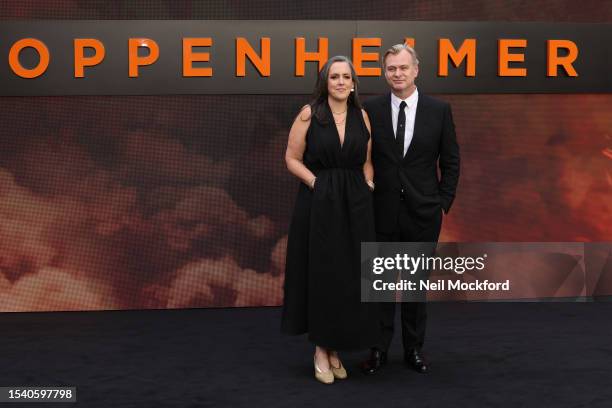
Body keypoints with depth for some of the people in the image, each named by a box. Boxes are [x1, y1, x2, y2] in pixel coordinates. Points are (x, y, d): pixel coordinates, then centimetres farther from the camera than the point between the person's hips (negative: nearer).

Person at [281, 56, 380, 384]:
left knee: (350, 276, 7)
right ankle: (320, 349, 18)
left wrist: (367, 186, -3)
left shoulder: (362, 116, 7)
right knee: (321, 274, 3)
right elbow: (292, 159, -3)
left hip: (355, 205, 4)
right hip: (318, 204, -3)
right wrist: (317, 183, -14)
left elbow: (367, 161, 13)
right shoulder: (309, 114, -4)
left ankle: (335, 349, 21)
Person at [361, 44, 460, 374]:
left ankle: (413, 348, 23)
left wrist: (444, 202, -1)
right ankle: (379, 348, 19)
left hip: (423, 212, 0)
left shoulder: (439, 110, -1)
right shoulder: (371, 109, -1)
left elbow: (451, 161, 3)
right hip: (382, 211, 0)